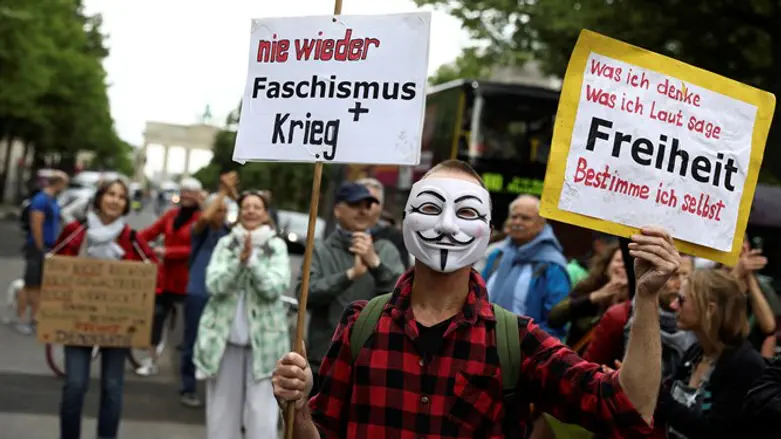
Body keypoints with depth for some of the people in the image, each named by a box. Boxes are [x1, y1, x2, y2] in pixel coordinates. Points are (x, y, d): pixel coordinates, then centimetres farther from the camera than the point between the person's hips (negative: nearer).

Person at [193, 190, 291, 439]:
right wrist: (240, 261, -19)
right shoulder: (225, 244, 5)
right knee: (222, 409, 9)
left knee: (261, 411, -5)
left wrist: (252, 260, -20)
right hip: (224, 337, 2)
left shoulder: (277, 246, 1)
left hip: (264, 339, -2)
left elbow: (275, 288, -10)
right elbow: (214, 285, -7)